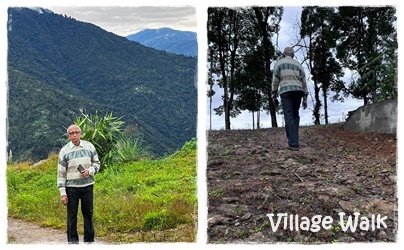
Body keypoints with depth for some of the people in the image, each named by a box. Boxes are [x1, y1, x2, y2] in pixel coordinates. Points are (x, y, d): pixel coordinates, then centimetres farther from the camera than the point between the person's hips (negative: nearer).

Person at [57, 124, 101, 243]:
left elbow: (97, 163, 11)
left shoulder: (89, 146, 2)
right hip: (71, 187, -1)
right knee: (72, 214, 5)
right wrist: (62, 193, -6)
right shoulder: (64, 151, -3)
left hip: (87, 186, 1)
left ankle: (89, 239, 20)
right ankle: (72, 240, 18)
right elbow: (61, 173, -2)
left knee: (88, 213, 8)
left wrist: (89, 171, -12)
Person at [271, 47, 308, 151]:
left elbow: (275, 81, 0)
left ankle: (293, 143, -16)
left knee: (289, 116, -8)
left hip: (285, 91, -3)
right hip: (298, 91, 3)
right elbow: (303, 82, 10)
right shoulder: (298, 65, 16)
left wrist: (274, 97, 5)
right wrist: (305, 99, 11)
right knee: (295, 115, 16)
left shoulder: (279, 63, 8)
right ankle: (293, 138, 8)